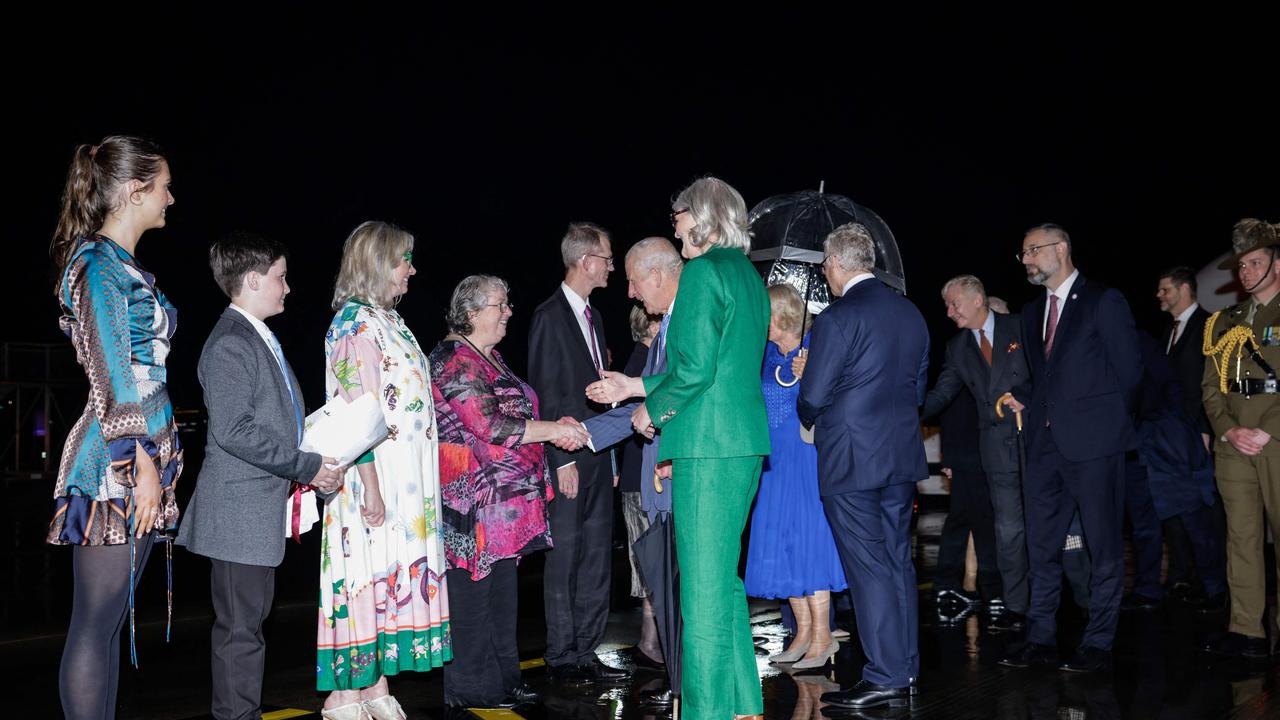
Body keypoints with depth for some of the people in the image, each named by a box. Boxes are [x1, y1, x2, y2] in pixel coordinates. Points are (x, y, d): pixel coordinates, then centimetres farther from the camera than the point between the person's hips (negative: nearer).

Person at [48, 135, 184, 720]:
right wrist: (142, 464, -17)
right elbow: (112, 377, -14)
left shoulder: (126, 267, 19)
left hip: (143, 457, 9)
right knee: (95, 623, -4)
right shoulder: (99, 263, -8)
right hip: (116, 462, -9)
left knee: (109, 622, 11)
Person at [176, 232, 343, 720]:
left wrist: (315, 468, 10)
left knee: (248, 622, 15)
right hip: (239, 512, -10)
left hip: (261, 510, 10)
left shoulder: (261, 340, 17)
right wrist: (308, 467, -18)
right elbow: (234, 430, -22)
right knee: (240, 628, -2)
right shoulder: (230, 344, -14)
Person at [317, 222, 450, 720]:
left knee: (392, 575, 10)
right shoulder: (358, 323, -12)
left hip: (405, 483, 9)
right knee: (367, 575, -4)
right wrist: (371, 488, -21)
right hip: (374, 478, -9)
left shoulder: (385, 320, 15)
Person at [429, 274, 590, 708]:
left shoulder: (491, 357, 17)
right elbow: (490, 427, -22)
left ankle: (503, 680, 23)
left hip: (504, 499, 10)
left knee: (501, 588, 13)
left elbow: (512, 415, 21)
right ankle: (470, 689, 9)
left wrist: (557, 426, 4)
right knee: (474, 591, -1)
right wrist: (554, 429, -16)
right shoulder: (455, 359, -14)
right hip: (473, 501, -9)